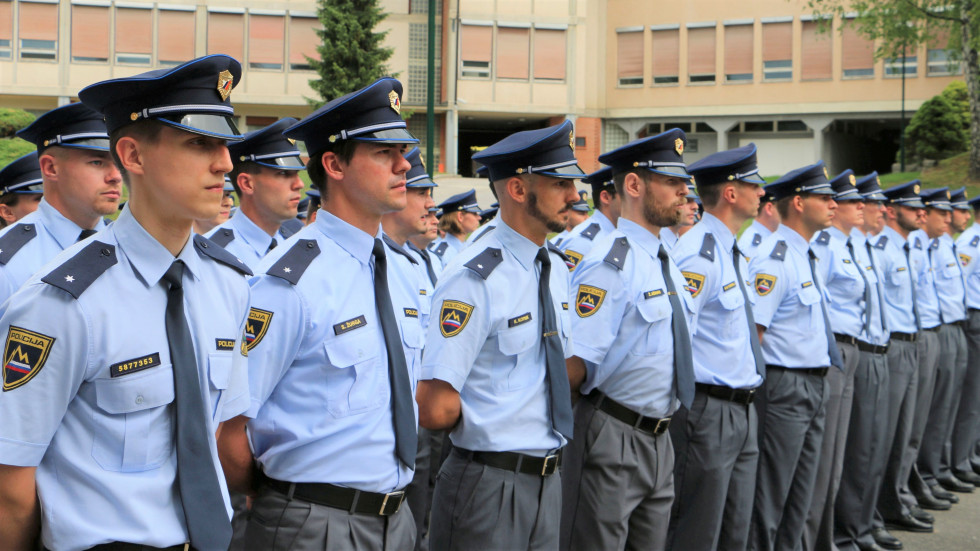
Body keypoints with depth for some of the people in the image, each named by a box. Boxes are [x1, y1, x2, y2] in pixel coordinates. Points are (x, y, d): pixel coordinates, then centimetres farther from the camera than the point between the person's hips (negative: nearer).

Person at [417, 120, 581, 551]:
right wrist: (485, 420, -4)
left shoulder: (557, 269, 8)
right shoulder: (474, 278, -18)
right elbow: (434, 411, -22)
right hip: (489, 486, -7)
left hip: (548, 480, 7)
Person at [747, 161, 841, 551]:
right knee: (770, 492, -2)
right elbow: (751, 329, -19)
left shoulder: (806, 254, 14)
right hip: (785, 386, -9)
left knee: (800, 492, 15)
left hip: (814, 385, 9)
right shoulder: (774, 259, -16)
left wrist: (823, 369, 16)